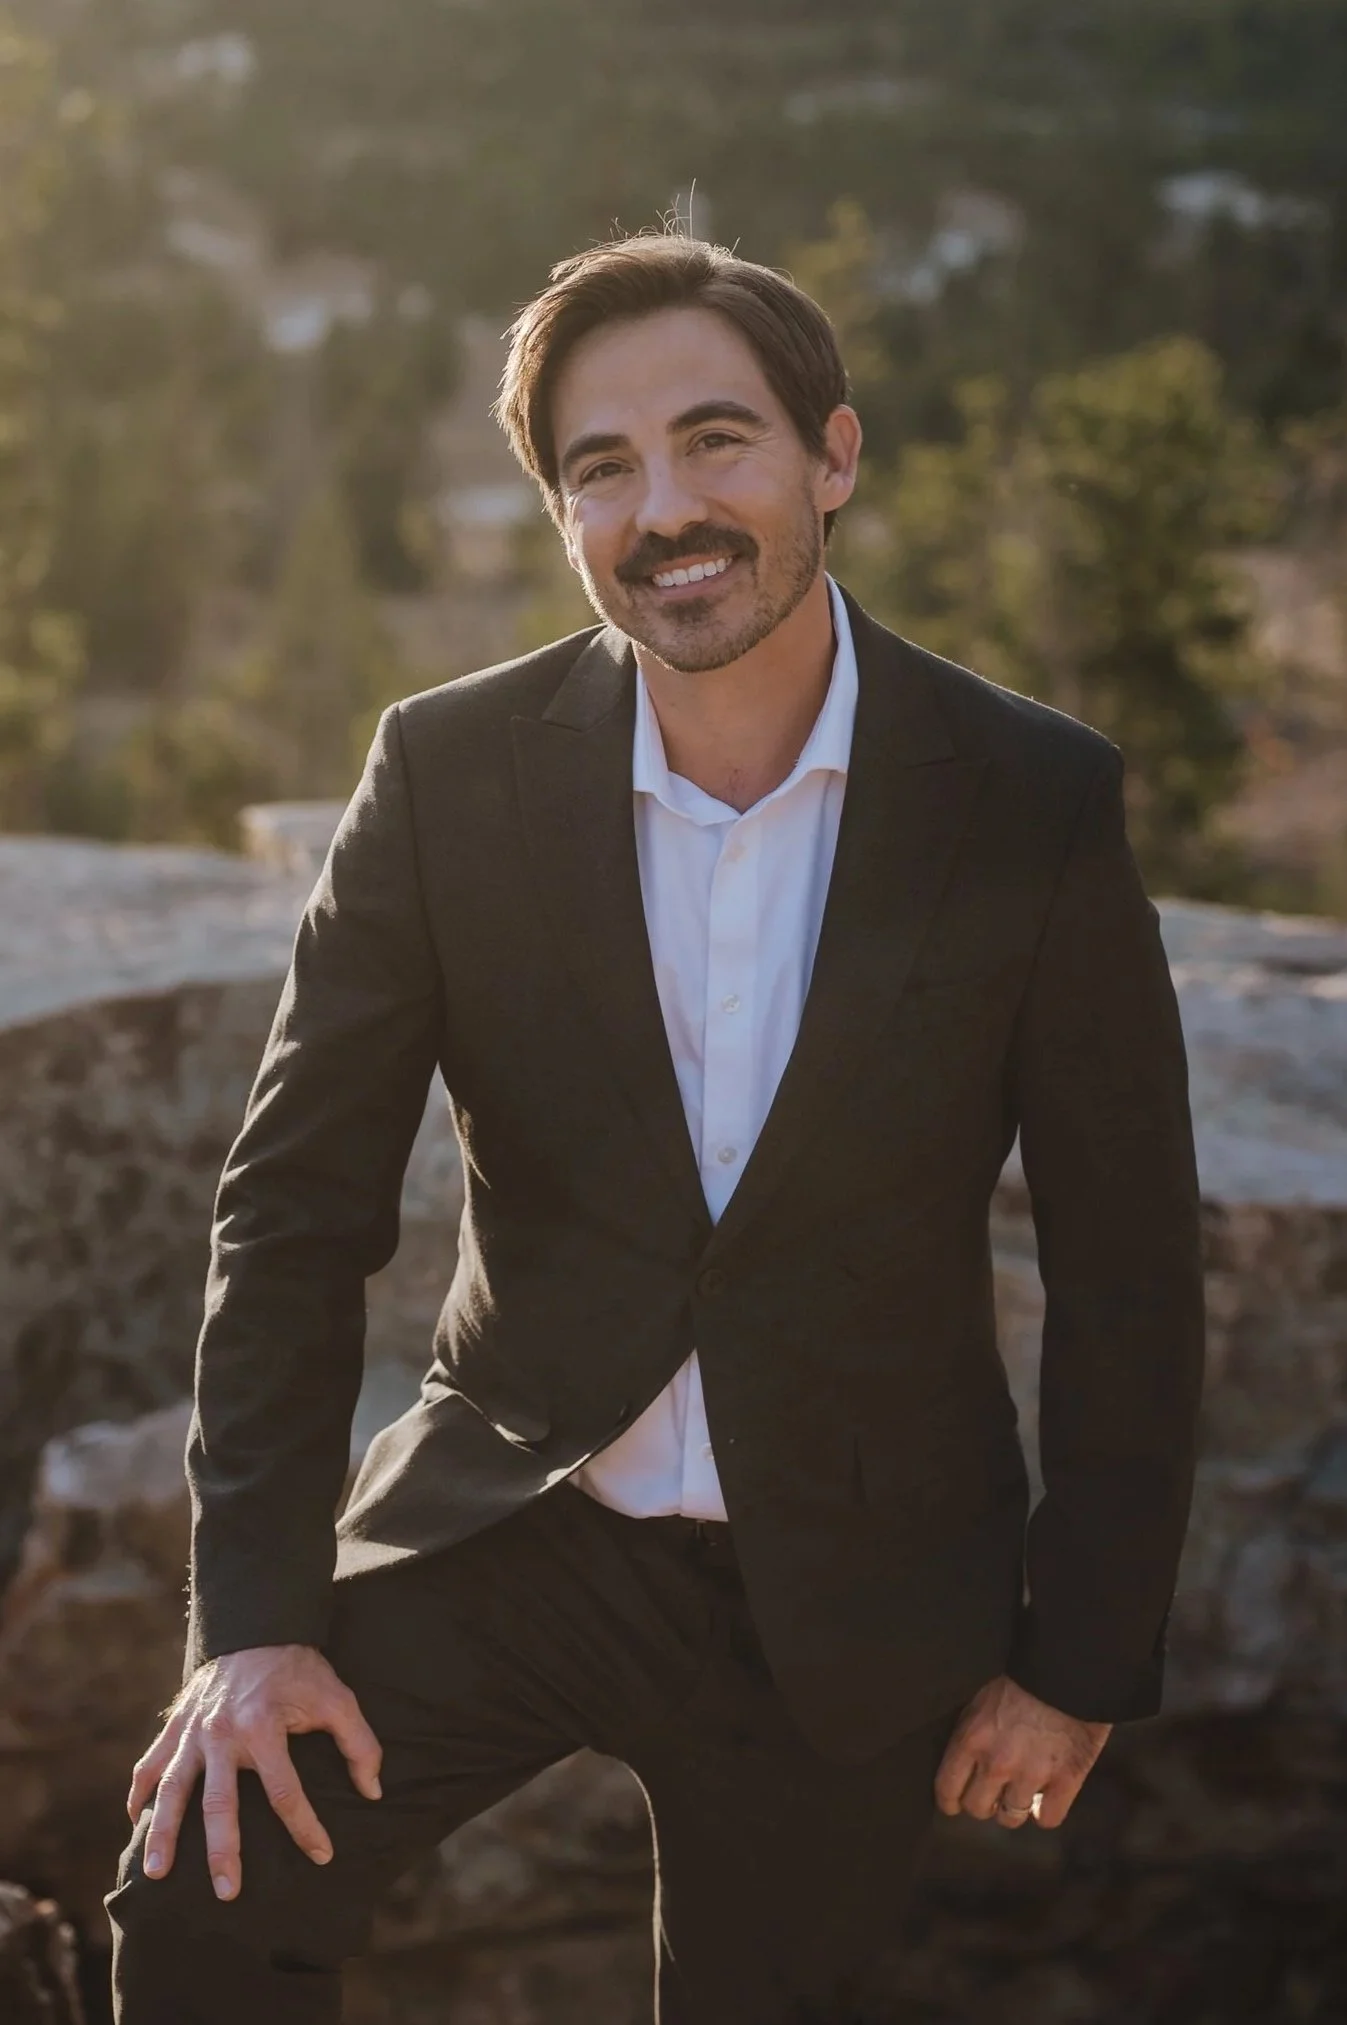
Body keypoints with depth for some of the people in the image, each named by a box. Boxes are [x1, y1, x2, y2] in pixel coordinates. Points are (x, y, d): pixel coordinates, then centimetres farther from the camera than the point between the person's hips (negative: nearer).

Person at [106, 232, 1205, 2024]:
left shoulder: (1034, 804, -11)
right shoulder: (449, 772, -8)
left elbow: (1127, 1271, -4)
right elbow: (297, 1207, -5)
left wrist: (1082, 1660, -2)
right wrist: (255, 1611, -11)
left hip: (846, 1592, 0)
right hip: (509, 1530, 1)